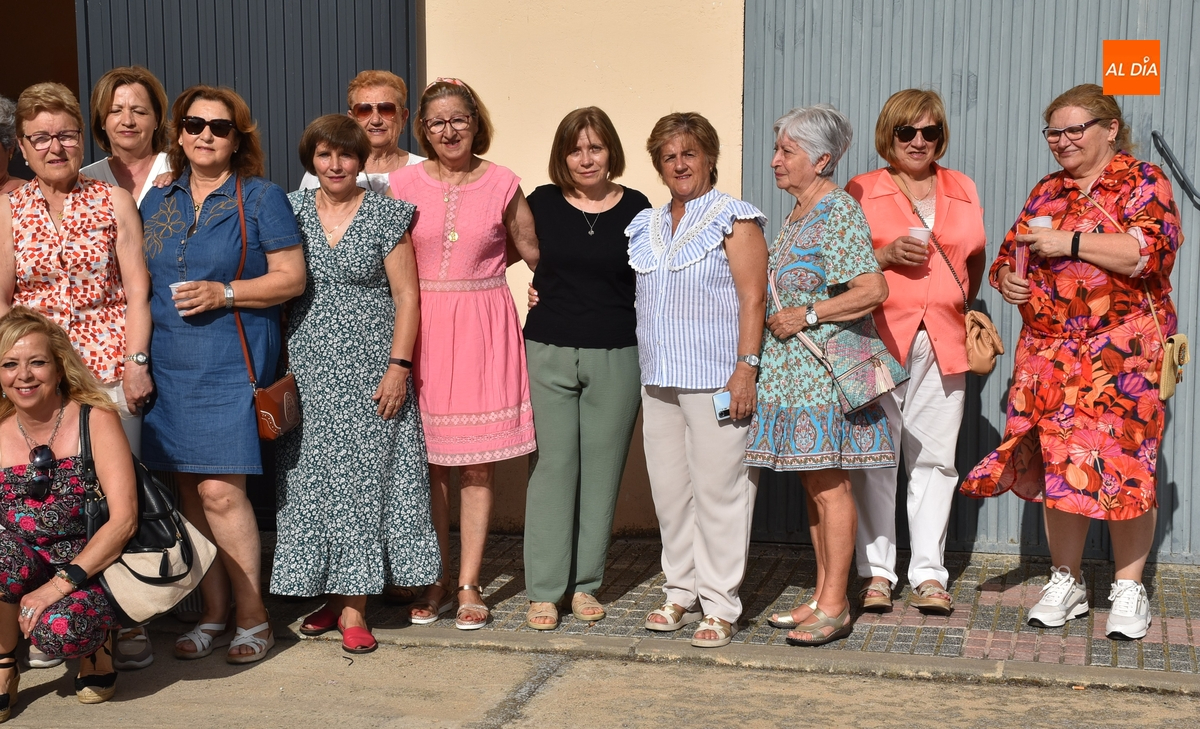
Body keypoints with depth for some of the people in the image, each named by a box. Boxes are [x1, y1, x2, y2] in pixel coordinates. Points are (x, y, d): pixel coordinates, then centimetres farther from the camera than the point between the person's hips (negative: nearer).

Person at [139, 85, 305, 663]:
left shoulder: (261, 198, 0)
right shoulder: (157, 202, 15)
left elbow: (292, 277, -4)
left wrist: (224, 293, -15)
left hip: (231, 363, -5)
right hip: (169, 364, 5)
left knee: (220, 490, -11)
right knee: (189, 491, 7)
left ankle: (252, 617, 2)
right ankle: (212, 614, 18)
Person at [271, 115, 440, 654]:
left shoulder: (386, 214, 0)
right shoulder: (292, 211, 8)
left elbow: (406, 294, -2)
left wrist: (399, 366, -10)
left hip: (369, 369, -3)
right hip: (307, 372, 3)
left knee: (363, 477, -2)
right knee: (312, 480, 4)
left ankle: (353, 605, 2)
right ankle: (330, 594, 15)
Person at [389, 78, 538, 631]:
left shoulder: (502, 183, 3)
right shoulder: (404, 182, 3)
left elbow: (532, 251, 13)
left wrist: (477, 265, 8)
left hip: (482, 329, 0)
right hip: (422, 325, 1)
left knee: (478, 461, 1)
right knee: (428, 460, 3)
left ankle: (469, 585, 10)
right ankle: (435, 581, 15)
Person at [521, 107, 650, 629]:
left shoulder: (636, 209, 3)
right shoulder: (540, 204, 3)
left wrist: (651, 357, 4)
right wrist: (535, 292, 4)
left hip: (616, 357, 1)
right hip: (549, 354, 0)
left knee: (602, 468, 5)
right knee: (553, 467, 0)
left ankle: (585, 584, 17)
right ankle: (544, 590, 7)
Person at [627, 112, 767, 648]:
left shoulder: (734, 218, -2)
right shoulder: (645, 226, 16)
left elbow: (752, 299, -8)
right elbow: (632, 296, 24)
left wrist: (746, 367, -15)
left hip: (715, 378, -6)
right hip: (658, 378, 6)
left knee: (718, 488, -4)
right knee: (669, 489, 9)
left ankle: (720, 606, 4)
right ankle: (681, 592, 22)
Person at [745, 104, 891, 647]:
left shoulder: (839, 214, -13)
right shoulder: (796, 215, 16)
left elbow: (873, 290, -21)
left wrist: (806, 316, -17)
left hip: (825, 372, -9)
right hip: (794, 371, 9)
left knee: (829, 485, -4)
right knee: (812, 483, 12)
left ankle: (835, 607, 3)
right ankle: (822, 596, 20)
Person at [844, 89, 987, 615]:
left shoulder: (963, 190, 15)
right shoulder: (861, 191, 5)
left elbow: (976, 257, 26)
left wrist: (960, 304, 13)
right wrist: (885, 256, -12)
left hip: (942, 342, 3)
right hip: (878, 339, -3)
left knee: (934, 458, 4)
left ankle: (929, 574, 10)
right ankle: (876, 572, 8)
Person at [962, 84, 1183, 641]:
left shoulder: (1143, 183, 0)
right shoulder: (1046, 193, 17)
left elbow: (1150, 250, -15)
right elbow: (1008, 255, 20)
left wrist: (1070, 242, -17)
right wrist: (1007, 279, -3)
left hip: (1123, 355, -5)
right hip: (1049, 353, 5)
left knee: (1123, 463, -6)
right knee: (1057, 464, 5)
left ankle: (1129, 589, 6)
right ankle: (1066, 582, 17)